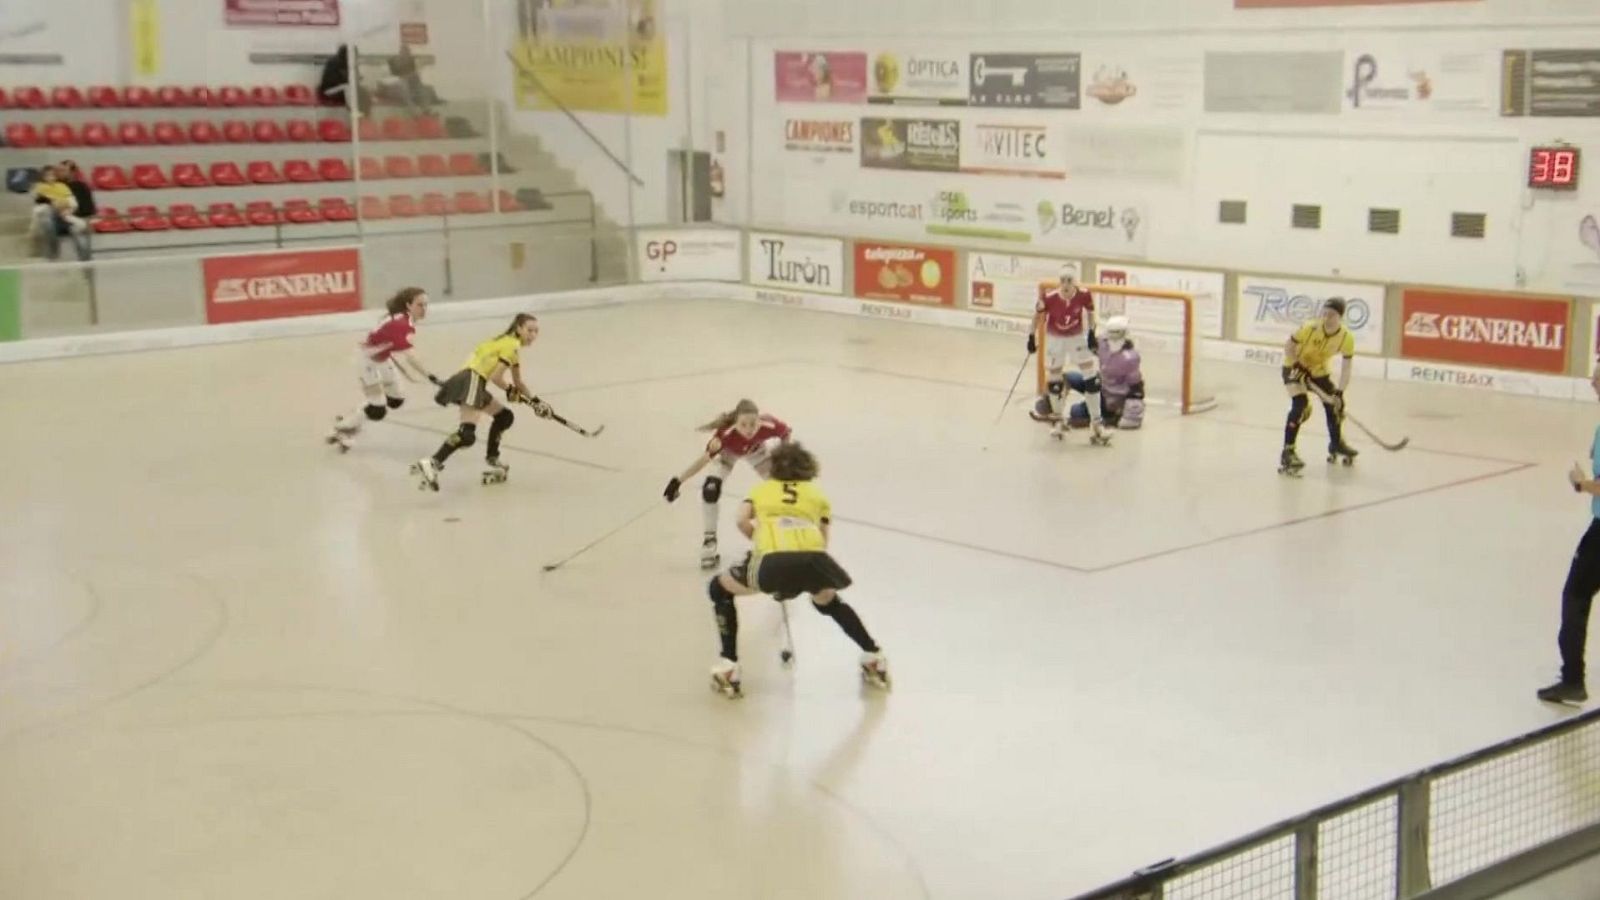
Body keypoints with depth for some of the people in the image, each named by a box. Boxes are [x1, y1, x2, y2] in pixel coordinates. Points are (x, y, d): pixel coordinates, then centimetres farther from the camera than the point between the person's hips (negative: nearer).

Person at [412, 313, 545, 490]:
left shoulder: (511, 344, 26)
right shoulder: (512, 345, -4)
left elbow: (517, 382, 33)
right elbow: (496, 377, -14)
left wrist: (535, 401, 26)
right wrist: (511, 390, 5)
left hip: (472, 382, 10)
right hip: (472, 380, -10)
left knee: (504, 416, 23)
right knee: (467, 434, -24)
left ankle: (491, 463, 23)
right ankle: (431, 464, -36)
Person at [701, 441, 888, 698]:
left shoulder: (761, 489, 33)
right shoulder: (817, 494, 34)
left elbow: (742, 520, 13)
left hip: (772, 560, -2)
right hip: (814, 557, 2)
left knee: (719, 589, 27)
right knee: (828, 600, 39)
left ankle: (727, 667, 16)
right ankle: (873, 656, 34)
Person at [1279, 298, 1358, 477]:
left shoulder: (1346, 338, -22)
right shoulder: (1310, 328, -31)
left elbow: (1347, 367, -17)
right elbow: (1288, 347, -17)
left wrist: (1339, 392, -26)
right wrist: (1298, 366, -27)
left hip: (1320, 370, 5)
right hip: (1295, 367, -5)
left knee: (1335, 403, 8)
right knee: (1301, 405, -24)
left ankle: (1336, 444, 37)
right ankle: (1287, 452, -19)